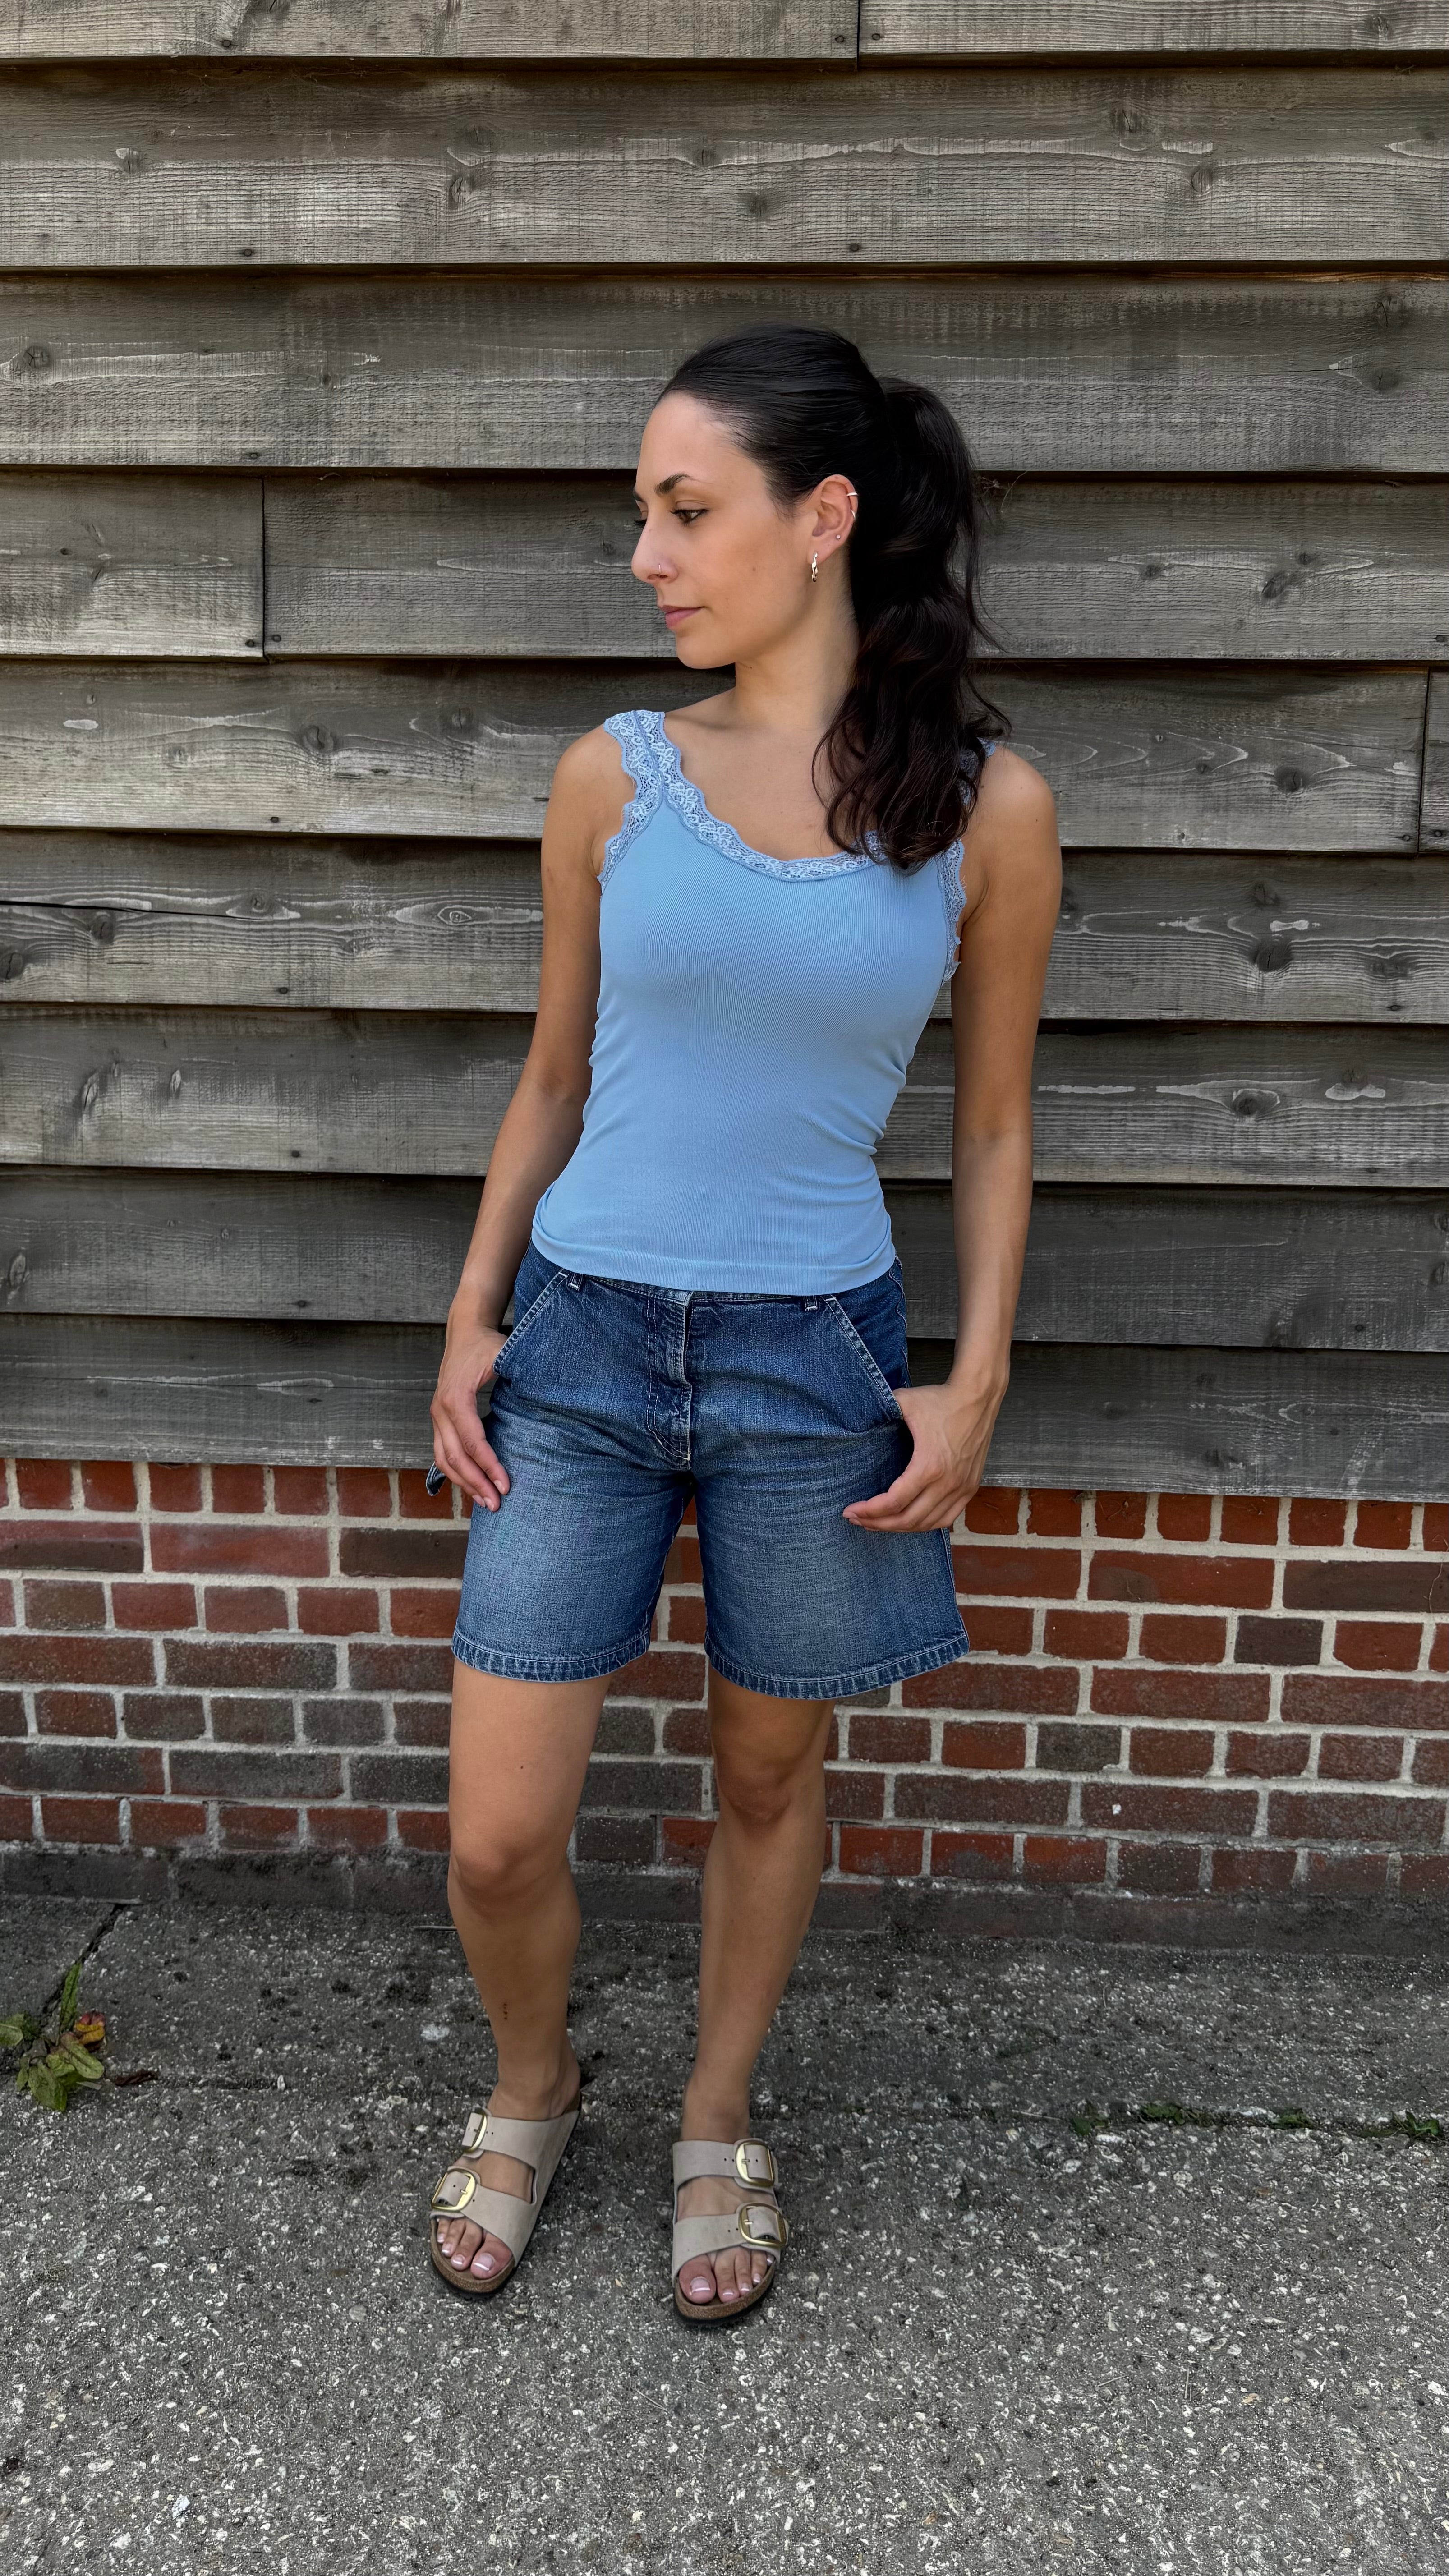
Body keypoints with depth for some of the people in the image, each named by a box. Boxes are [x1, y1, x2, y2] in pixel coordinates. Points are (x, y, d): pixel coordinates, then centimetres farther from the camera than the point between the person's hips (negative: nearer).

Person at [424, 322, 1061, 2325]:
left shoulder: (987, 808, -4)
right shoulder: (614, 777, 0)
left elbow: (992, 1127, 4)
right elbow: (555, 1077, 8)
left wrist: (978, 1380, -3)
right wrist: (469, 1322, 4)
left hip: (814, 1357, -1)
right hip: (582, 1336, 1)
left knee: (769, 1783, 16)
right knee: (499, 1839, 5)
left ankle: (718, 2127, 43)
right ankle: (532, 2088, 39)